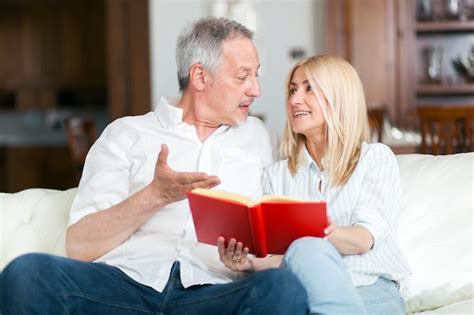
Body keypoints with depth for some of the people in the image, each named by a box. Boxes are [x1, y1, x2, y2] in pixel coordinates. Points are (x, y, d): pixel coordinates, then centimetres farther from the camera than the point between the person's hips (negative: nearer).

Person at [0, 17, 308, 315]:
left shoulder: (256, 137, 22)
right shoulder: (126, 134, 12)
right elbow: (79, 245, 2)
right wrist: (156, 195, -10)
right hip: (127, 280, -1)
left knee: (285, 286, -34)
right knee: (27, 271, -32)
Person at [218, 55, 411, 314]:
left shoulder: (376, 157, 13)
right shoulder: (277, 174, 23)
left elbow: (366, 237, -5)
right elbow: (277, 256, 11)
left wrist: (329, 234, -30)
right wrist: (250, 263, -14)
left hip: (372, 292, -1)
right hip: (305, 290, 2)